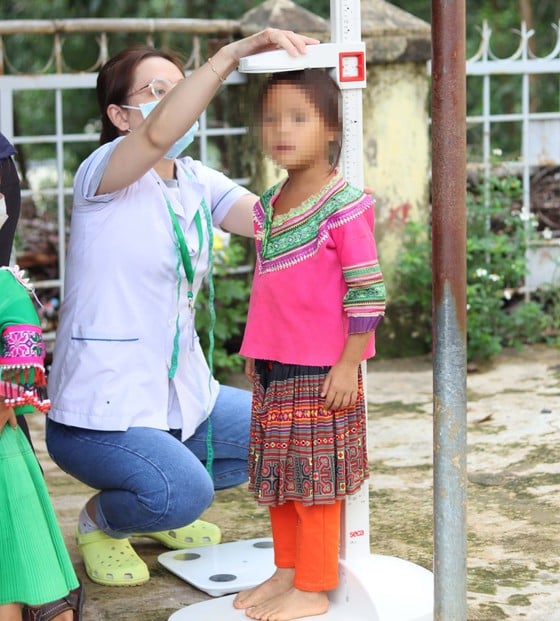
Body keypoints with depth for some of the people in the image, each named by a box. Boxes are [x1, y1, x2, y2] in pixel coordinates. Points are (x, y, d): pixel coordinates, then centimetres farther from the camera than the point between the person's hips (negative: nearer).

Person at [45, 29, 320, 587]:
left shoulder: (199, 184, 7)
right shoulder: (103, 175, -14)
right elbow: (159, 133, -37)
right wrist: (236, 51, -43)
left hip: (184, 395, 8)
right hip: (101, 410, -8)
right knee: (181, 491, -31)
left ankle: (161, 507, 24)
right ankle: (100, 518, 5)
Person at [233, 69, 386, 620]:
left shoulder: (343, 206, -14)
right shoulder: (267, 207, 9)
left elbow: (366, 292, -15)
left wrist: (348, 365, -16)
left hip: (321, 372, -7)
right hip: (273, 369, 8)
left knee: (315, 477, 1)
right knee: (277, 476, 15)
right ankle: (286, 571, 29)